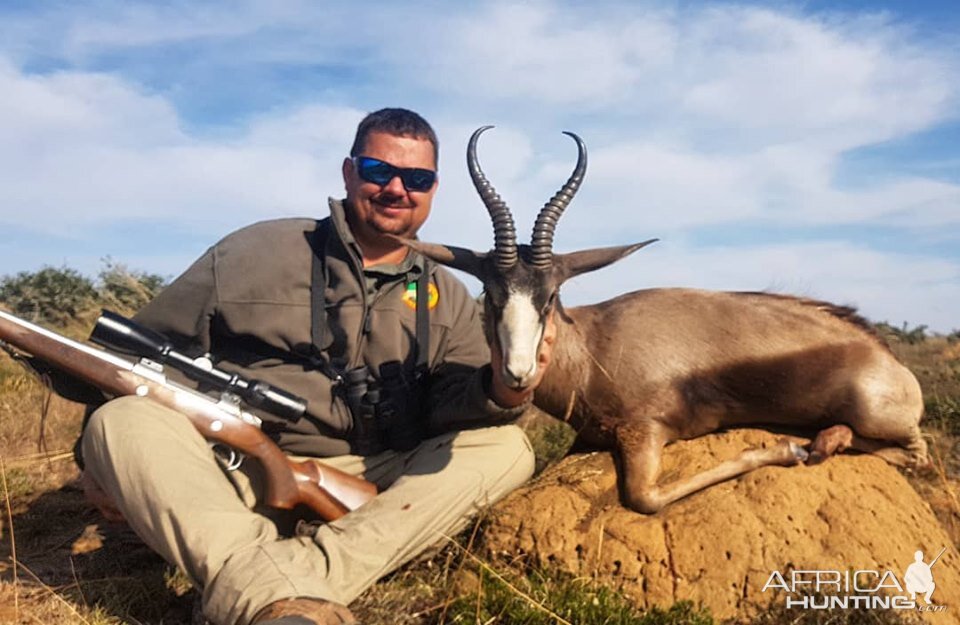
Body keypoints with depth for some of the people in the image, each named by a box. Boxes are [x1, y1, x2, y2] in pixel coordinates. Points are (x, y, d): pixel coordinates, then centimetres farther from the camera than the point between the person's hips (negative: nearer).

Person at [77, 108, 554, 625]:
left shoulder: (447, 300, 10)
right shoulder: (255, 252, 3)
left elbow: (455, 403, -3)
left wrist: (502, 389, -26)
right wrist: (103, 459, 2)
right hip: (232, 479, -1)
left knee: (507, 448, -17)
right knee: (122, 419, -24)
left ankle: (311, 576, -32)